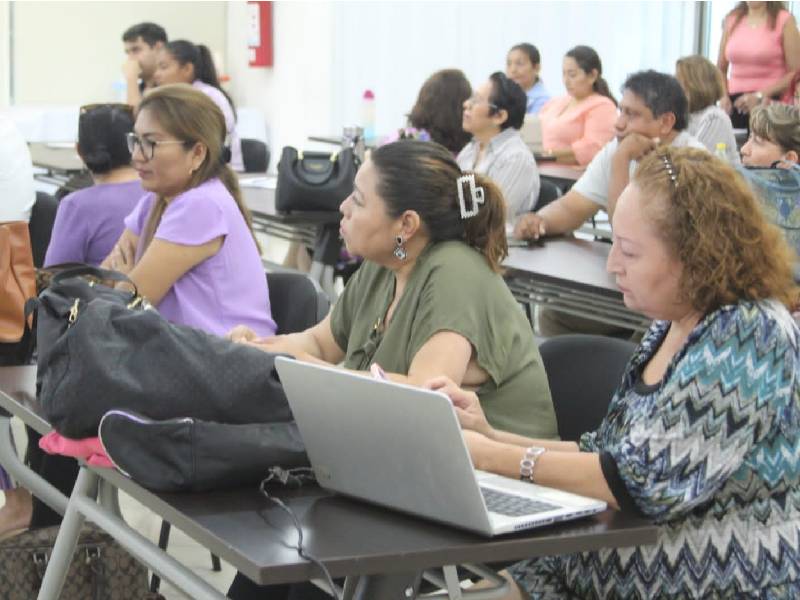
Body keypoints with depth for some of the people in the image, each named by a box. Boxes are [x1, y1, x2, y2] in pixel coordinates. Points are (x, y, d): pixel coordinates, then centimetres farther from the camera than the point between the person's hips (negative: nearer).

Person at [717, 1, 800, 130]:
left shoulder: (784, 21, -1)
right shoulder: (732, 20, 12)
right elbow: (721, 69, 20)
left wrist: (760, 95, -14)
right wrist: (724, 96, 2)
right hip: (735, 103, 4)